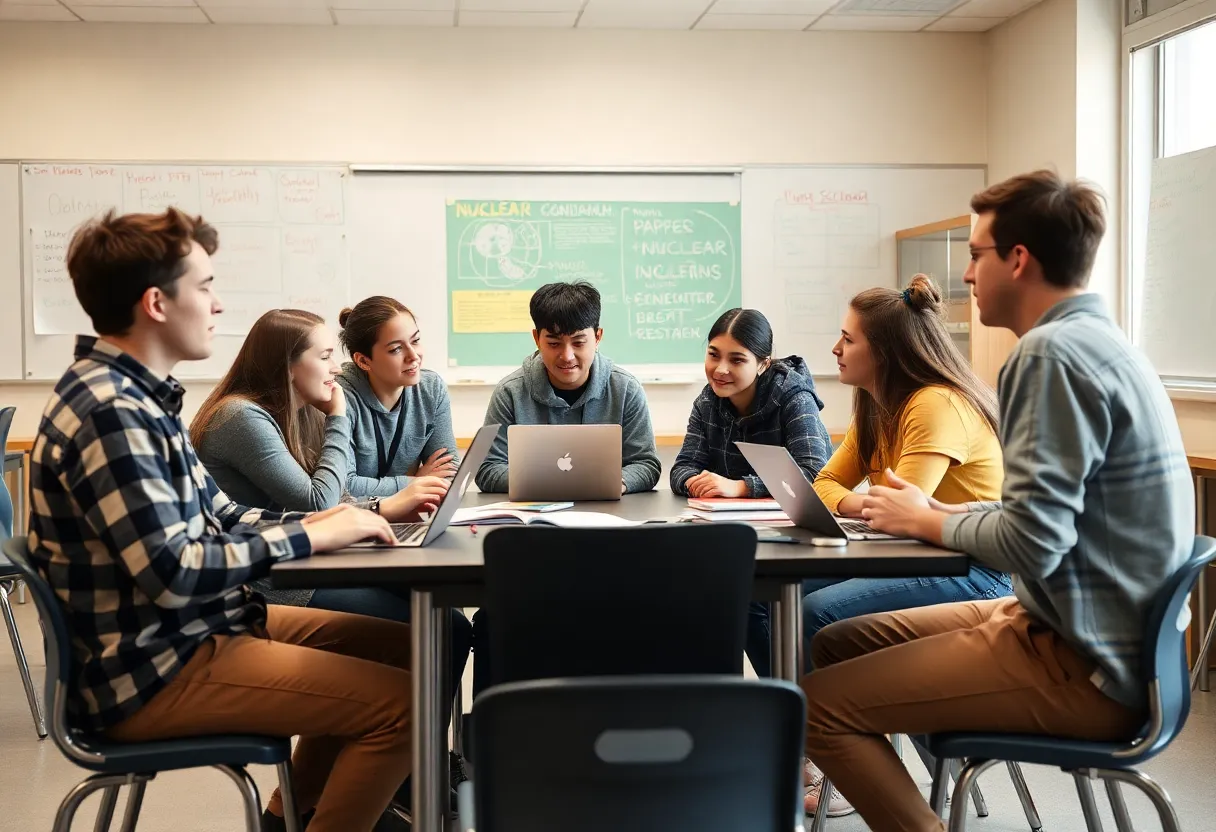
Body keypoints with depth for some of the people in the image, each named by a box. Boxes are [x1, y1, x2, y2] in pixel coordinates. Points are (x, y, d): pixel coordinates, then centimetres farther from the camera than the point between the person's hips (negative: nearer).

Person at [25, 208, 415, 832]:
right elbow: (172, 573, -27)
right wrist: (308, 537, -18)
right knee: (401, 702, -18)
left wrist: (318, 522, -1)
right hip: (152, 674, -10)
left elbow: (217, 515, 13)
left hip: (197, 628, 10)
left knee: (404, 647, 16)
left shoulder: (133, 394, 10)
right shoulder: (109, 412, -22)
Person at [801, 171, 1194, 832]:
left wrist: (924, 521, -8)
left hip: (1081, 666, -10)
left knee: (816, 704, -15)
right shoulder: (1095, 339, 13)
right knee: (836, 645, 13)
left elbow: (1031, 544, -26)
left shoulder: (1052, 353, -19)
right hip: (1105, 635, 10)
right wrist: (938, 510, 5)